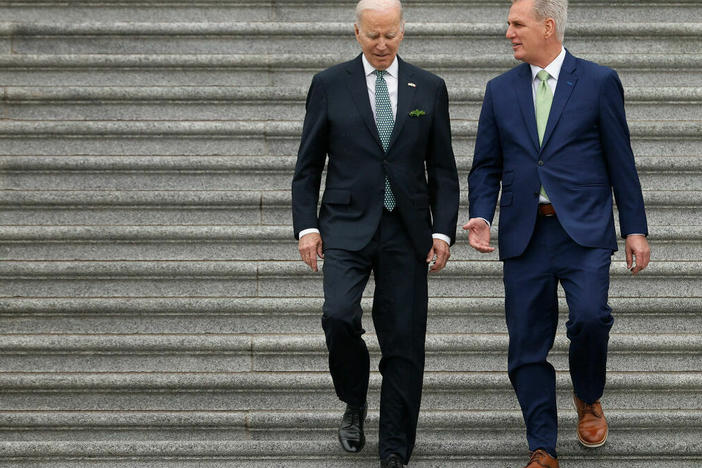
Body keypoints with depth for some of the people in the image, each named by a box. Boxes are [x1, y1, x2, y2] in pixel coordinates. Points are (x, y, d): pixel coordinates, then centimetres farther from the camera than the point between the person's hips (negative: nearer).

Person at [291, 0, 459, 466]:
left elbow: (442, 169, 9)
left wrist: (444, 230, 0)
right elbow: (308, 165, 5)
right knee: (339, 315, -21)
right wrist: (307, 226, -4)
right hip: (347, 226, -1)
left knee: (404, 341, 0)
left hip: (406, 233, 1)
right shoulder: (330, 85, 3)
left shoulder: (429, 88, 7)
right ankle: (355, 404, 7)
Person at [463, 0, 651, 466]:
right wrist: (481, 216, -4)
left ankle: (589, 399, 8)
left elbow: (621, 161, 3)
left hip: (584, 229, -3)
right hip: (524, 234, 3)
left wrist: (636, 229, 1)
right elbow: (486, 166, 13)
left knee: (589, 316, -22)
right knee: (527, 345, 1)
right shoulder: (500, 90, 11)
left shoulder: (599, 81, 2)